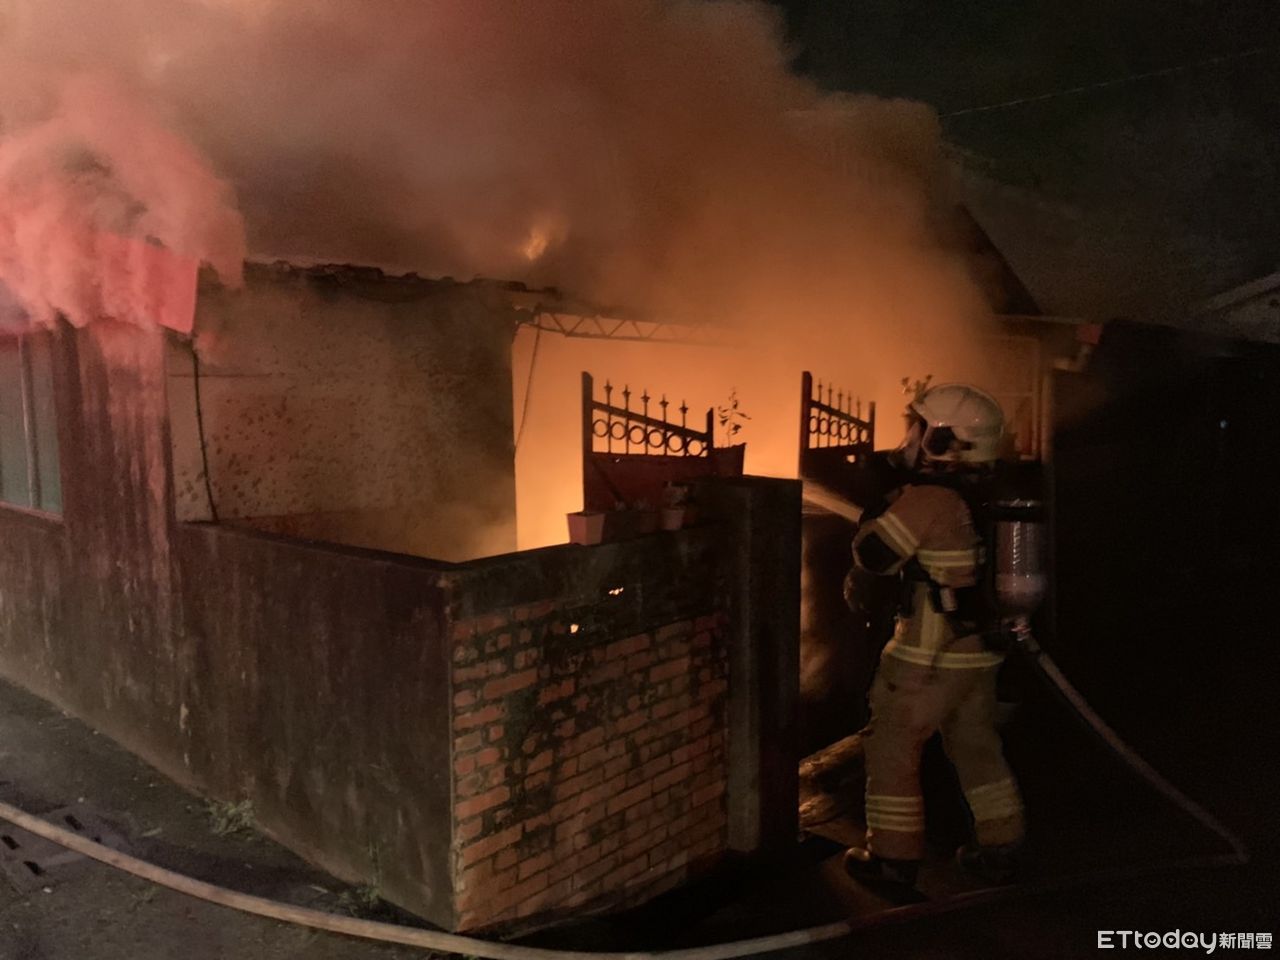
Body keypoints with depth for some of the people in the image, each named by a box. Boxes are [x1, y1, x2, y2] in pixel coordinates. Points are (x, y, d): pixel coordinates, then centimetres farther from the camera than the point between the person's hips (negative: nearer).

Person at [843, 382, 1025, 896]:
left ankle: (893, 858, 14)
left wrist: (876, 511, 2)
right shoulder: (981, 498, 5)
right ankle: (1000, 849, 31)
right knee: (977, 747, 20)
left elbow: (873, 555, -14)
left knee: (893, 749, 6)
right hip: (979, 652, 8)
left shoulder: (927, 498, -20)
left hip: (930, 655, -8)